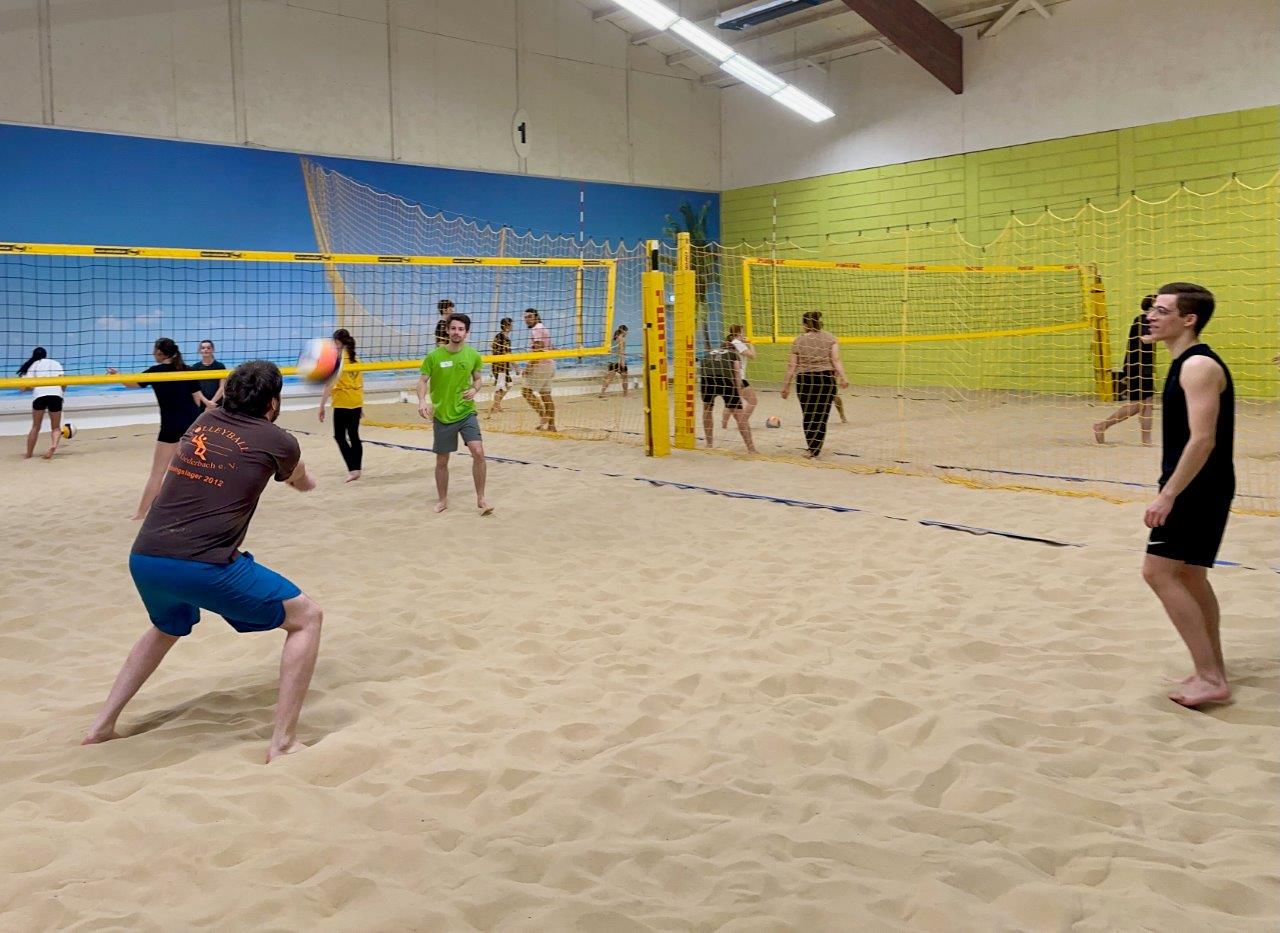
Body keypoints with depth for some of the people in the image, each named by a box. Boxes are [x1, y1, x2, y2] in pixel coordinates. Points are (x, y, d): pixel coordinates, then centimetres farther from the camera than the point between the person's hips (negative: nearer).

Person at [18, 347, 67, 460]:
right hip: (56, 393, 0)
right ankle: (54, 445, -21)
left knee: (35, 427, 14)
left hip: (39, 394, 0)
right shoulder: (55, 363, 24)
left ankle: (29, 455, 14)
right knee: (56, 428, 9)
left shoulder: (33, 365, 21)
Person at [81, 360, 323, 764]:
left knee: (168, 628, 38)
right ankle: (283, 742, 1)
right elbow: (303, 484, 27)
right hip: (203, 565, -7)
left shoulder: (205, 421, 17)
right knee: (307, 617, 7)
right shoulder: (278, 441, 4)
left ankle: (102, 725, 34)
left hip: (143, 559, 7)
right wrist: (306, 478, 50)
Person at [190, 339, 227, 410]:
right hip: (201, 404, 1)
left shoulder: (220, 367, 4)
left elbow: (222, 387, 0)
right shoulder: (195, 367, 6)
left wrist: (213, 401, -12)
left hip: (217, 404, -1)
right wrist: (206, 401, -14)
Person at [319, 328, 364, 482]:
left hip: (342, 403, -6)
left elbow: (329, 384, -17)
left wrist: (322, 406, -14)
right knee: (354, 436, 13)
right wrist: (361, 405, 22)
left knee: (340, 436, 1)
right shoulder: (355, 359, 8)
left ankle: (353, 469, -8)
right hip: (356, 402, 6)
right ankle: (356, 469, 16)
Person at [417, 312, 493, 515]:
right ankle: (443, 500, 29)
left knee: (478, 452, -16)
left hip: (466, 412, 0)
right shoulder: (434, 356, -7)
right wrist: (422, 401, -21)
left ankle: (481, 499, -2)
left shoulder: (473, 355, -1)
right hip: (442, 415, 0)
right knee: (442, 461, 8)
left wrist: (474, 390, -11)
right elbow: (422, 381, -3)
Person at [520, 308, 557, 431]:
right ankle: (551, 425, 12)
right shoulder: (543, 328, 21)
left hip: (541, 364, -10)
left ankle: (542, 415, -14)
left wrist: (529, 365, -20)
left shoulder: (536, 329, -10)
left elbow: (538, 349, -20)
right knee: (546, 395, 11)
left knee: (526, 390, -9)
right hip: (549, 364, 10)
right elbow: (551, 348, 25)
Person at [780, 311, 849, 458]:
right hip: (826, 378, 0)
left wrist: (786, 386, 8)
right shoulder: (829, 338, 4)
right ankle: (814, 449, 2)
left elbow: (792, 366, 2)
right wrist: (842, 378, -7)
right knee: (821, 415, 6)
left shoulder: (798, 341, 3)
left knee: (808, 415, 11)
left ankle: (813, 448, 17)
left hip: (805, 380, 0)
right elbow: (836, 360, -6)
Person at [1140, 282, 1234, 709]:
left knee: (1158, 571, -12)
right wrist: (1171, 492, 22)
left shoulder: (1199, 366, -17)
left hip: (1197, 490, -10)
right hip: (1194, 490, 10)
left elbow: (1202, 439, -25)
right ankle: (1212, 672, 27)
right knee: (1189, 576, 16)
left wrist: (1167, 496, -26)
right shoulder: (1186, 364, 13)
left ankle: (1209, 678, -7)